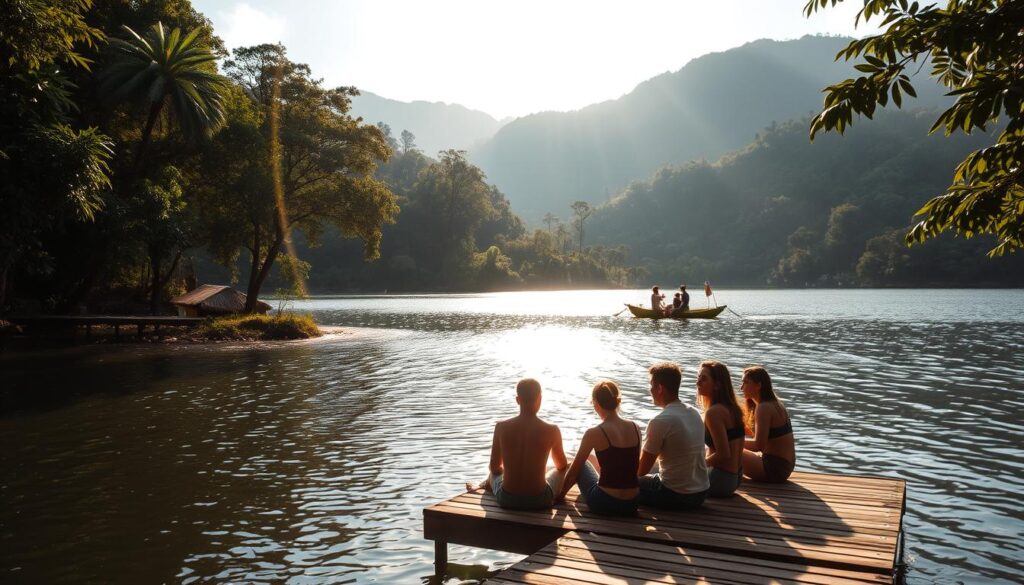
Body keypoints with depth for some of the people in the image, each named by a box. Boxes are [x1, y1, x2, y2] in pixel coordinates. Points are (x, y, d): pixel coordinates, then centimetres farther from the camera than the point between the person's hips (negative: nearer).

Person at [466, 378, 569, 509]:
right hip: (540, 501, -1)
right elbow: (562, 465, 7)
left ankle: (483, 485, 65)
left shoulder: (501, 427, -9)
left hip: (507, 500, 1)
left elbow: (495, 467, 5)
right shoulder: (551, 430, -12)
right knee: (569, 467, 28)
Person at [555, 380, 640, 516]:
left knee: (581, 464, 24)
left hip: (604, 504, -5)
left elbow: (574, 470, -2)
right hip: (631, 505, 5)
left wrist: (561, 494, 15)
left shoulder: (594, 433, -13)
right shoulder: (635, 428, 0)